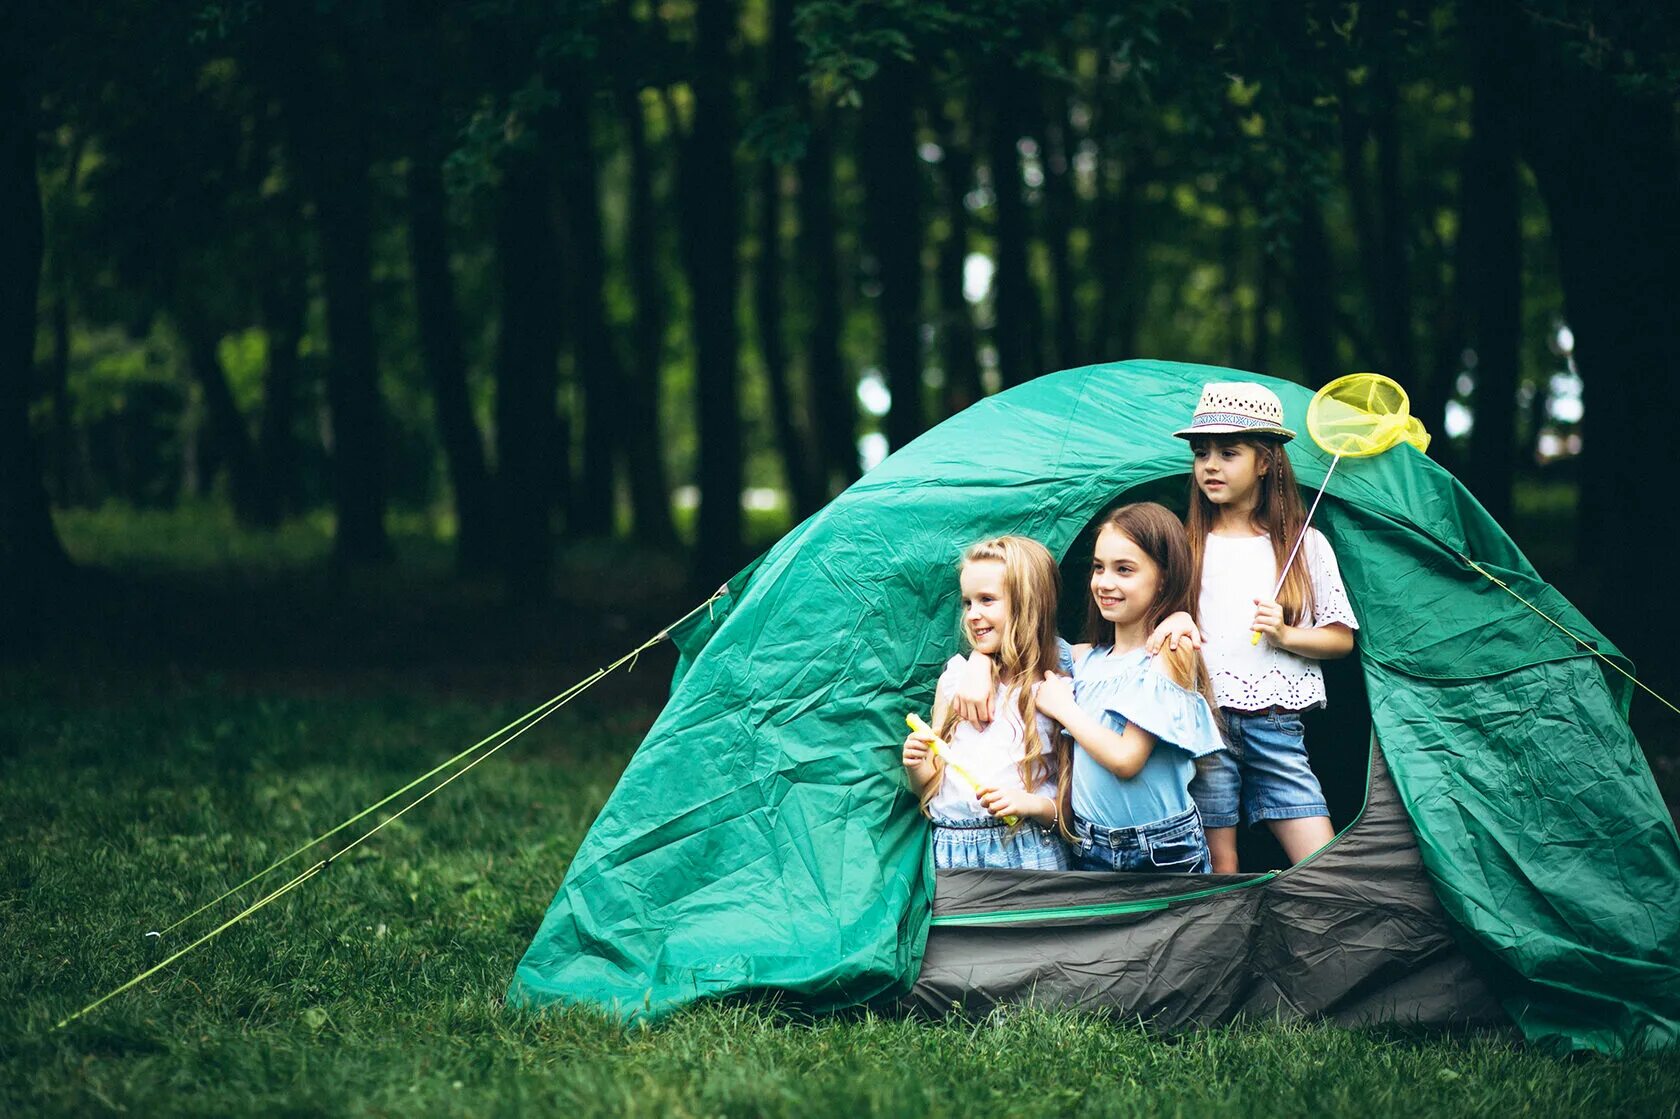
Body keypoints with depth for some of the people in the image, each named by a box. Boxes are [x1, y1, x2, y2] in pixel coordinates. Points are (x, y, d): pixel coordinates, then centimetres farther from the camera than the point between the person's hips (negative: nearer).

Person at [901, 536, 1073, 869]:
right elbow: (930, 788, 14)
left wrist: (1032, 804, -18)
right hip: (952, 852, 3)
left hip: (1027, 853, -3)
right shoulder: (955, 678, 11)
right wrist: (916, 768, -5)